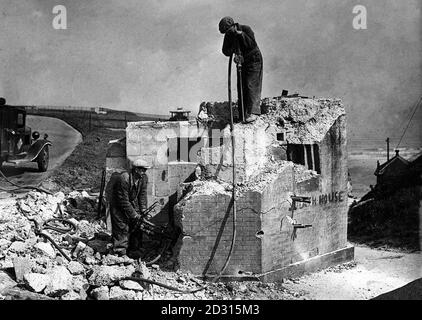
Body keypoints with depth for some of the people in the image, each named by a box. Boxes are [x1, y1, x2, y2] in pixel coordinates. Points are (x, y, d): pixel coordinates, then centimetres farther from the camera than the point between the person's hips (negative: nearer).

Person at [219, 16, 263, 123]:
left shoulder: (246, 29, -19)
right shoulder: (228, 35, -3)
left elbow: (252, 45, -28)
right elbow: (225, 50, -3)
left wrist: (241, 34, -32)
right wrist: (233, 51, -23)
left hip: (254, 60, -6)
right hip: (241, 62, 6)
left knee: (251, 86, -16)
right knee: (241, 87, 3)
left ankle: (253, 112, -21)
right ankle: (242, 115, 7)